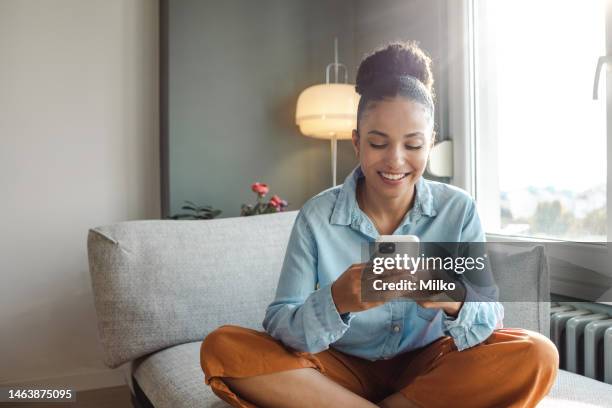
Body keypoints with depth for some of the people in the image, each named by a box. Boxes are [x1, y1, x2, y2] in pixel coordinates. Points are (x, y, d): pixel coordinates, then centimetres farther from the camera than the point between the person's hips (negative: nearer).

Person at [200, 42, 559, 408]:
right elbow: (279, 324, -15)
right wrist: (335, 302, -37)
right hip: (344, 370, 0)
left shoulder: (458, 210, -8)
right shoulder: (317, 217, -12)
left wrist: (454, 303, -33)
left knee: (536, 357, -25)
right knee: (223, 348, -20)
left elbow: (489, 318, -9)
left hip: (427, 369, 1)